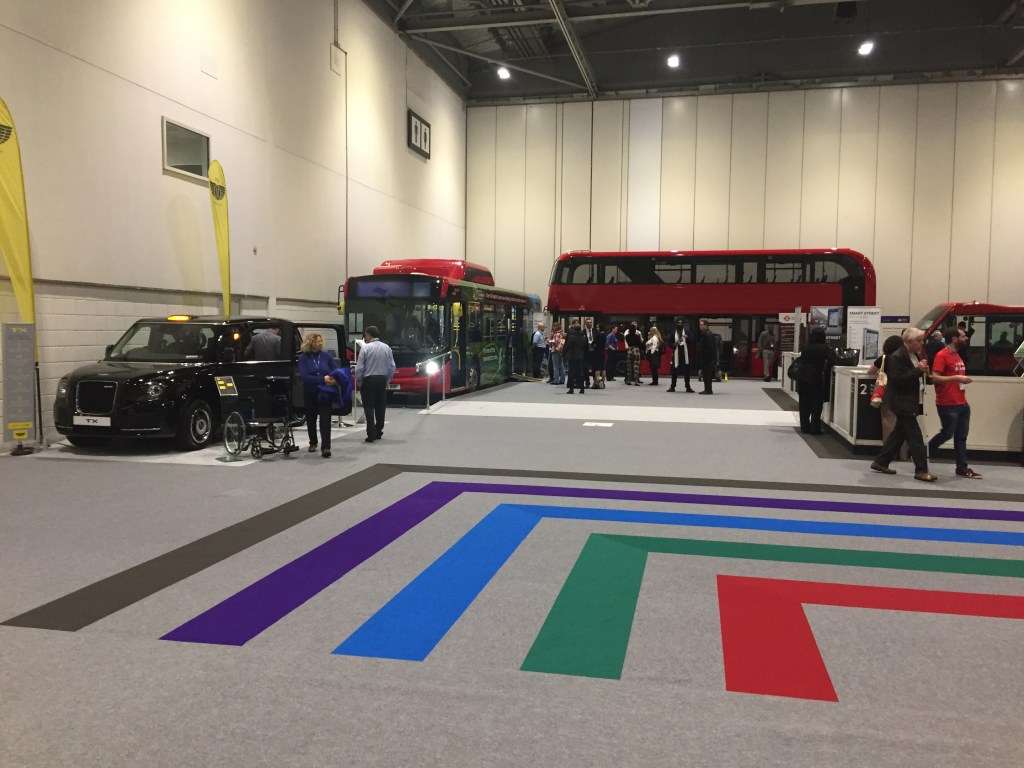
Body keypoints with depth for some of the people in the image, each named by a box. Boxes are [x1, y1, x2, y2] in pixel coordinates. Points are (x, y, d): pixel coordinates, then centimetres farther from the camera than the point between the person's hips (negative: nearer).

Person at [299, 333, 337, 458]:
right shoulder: (303, 358, -3)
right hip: (310, 393, 1)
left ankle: (325, 447, -15)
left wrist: (335, 380, -22)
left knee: (325, 419, -10)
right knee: (311, 418, 15)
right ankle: (313, 443, 36)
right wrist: (323, 379, -24)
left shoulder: (327, 357, 1)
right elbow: (304, 376, -15)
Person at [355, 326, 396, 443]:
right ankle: (378, 432, 19)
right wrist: (387, 381, 14)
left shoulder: (366, 348, -10)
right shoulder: (387, 348, 3)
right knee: (380, 407, 12)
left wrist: (358, 381, 3)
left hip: (369, 380, -4)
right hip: (382, 380, 4)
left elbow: (359, 368, -10)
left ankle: (371, 435, -6)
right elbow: (392, 367, 5)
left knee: (369, 408, -1)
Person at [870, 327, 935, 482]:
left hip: (909, 401, 10)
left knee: (899, 432, 15)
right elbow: (897, 379, -23)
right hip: (901, 401, -10)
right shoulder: (897, 357, -17)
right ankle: (921, 470, -4)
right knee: (915, 435, -8)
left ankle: (880, 462, 23)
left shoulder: (915, 355, 12)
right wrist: (918, 370, -25)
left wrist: (923, 369, 2)